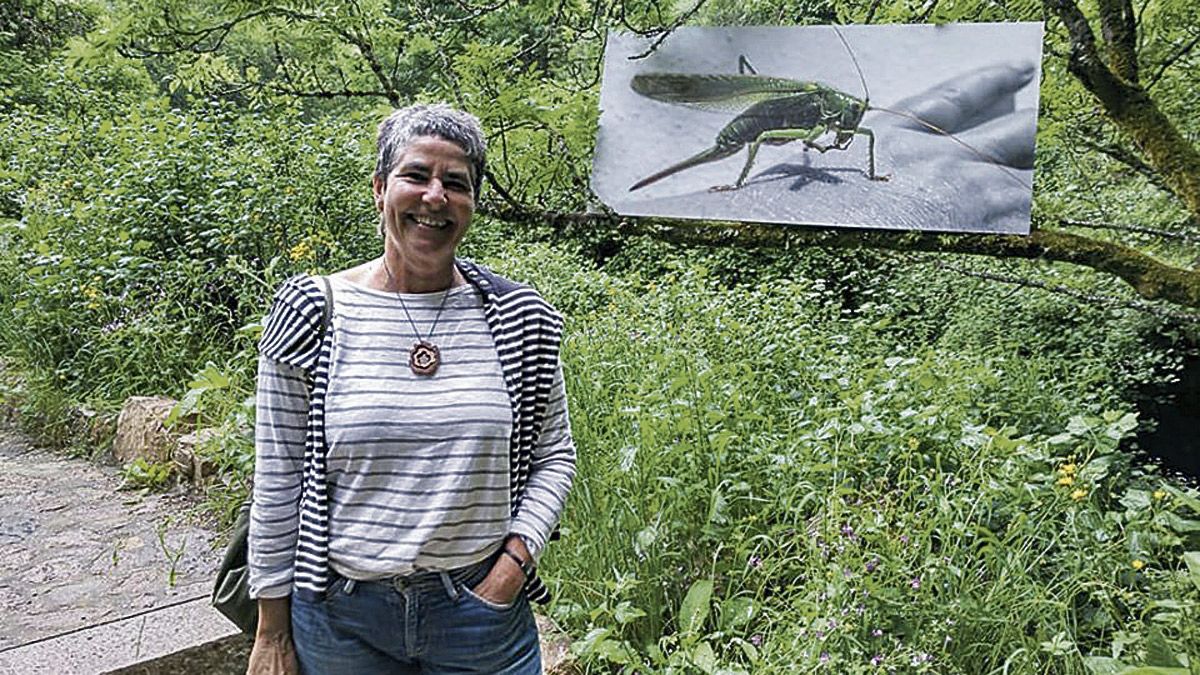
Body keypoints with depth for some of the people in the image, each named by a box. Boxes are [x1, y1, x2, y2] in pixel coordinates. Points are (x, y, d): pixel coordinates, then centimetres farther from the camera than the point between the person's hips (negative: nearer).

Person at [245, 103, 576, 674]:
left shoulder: (520, 319, -4)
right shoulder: (314, 315, -7)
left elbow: (554, 455, 6)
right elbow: (278, 480, -3)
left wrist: (515, 558, -7)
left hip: (482, 607, 1)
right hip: (339, 617, 0)